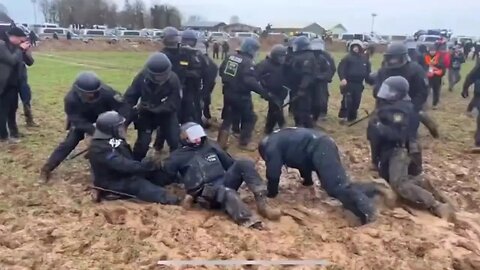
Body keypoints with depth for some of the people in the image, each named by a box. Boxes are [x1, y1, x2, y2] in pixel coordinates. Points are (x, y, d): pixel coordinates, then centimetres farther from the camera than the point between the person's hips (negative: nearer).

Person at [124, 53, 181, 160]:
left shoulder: (173, 79, -23)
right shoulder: (142, 77, -19)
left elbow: (173, 104, -23)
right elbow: (130, 96, -8)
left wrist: (153, 108, -31)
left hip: (167, 114, 0)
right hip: (147, 114, 0)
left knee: (175, 141, -4)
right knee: (142, 142, -6)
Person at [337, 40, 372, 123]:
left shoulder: (365, 59, 11)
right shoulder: (347, 58, -4)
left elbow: (368, 72, 19)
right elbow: (341, 68, -11)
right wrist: (342, 78, -24)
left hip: (359, 84, 5)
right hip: (348, 83, -5)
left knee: (356, 101, 8)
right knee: (347, 100, -11)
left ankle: (352, 117, 19)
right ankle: (342, 116, -4)